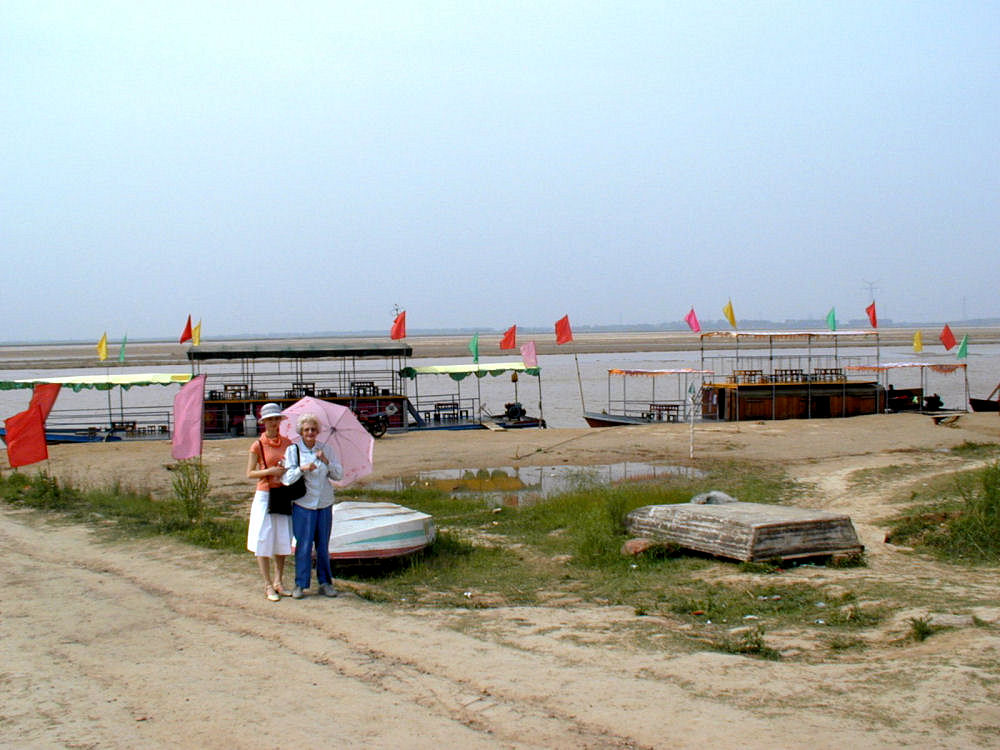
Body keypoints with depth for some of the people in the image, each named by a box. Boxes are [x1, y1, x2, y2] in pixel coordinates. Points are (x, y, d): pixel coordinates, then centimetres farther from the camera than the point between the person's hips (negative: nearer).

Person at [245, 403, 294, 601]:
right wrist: (269, 471, -18)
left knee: (283, 541, 6)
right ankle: (268, 585, 7)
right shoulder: (258, 445, -4)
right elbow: (250, 473, -4)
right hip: (265, 495, -4)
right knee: (263, 541, -2)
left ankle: (278, 582, 17)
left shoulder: (287, 443, 7)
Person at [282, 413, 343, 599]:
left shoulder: (325, 449, 9)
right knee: (303, 545, -4)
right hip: (303, 505, -3)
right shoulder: (293, 450, 2)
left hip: (325, 504, 3)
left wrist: (326, 461, -12)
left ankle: (325, 583, 16)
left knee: (323, 545, 7)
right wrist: (301, 469, -22)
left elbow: (339, 475, 4)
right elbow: (286, 478, -6)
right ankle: (300, 585, 6)